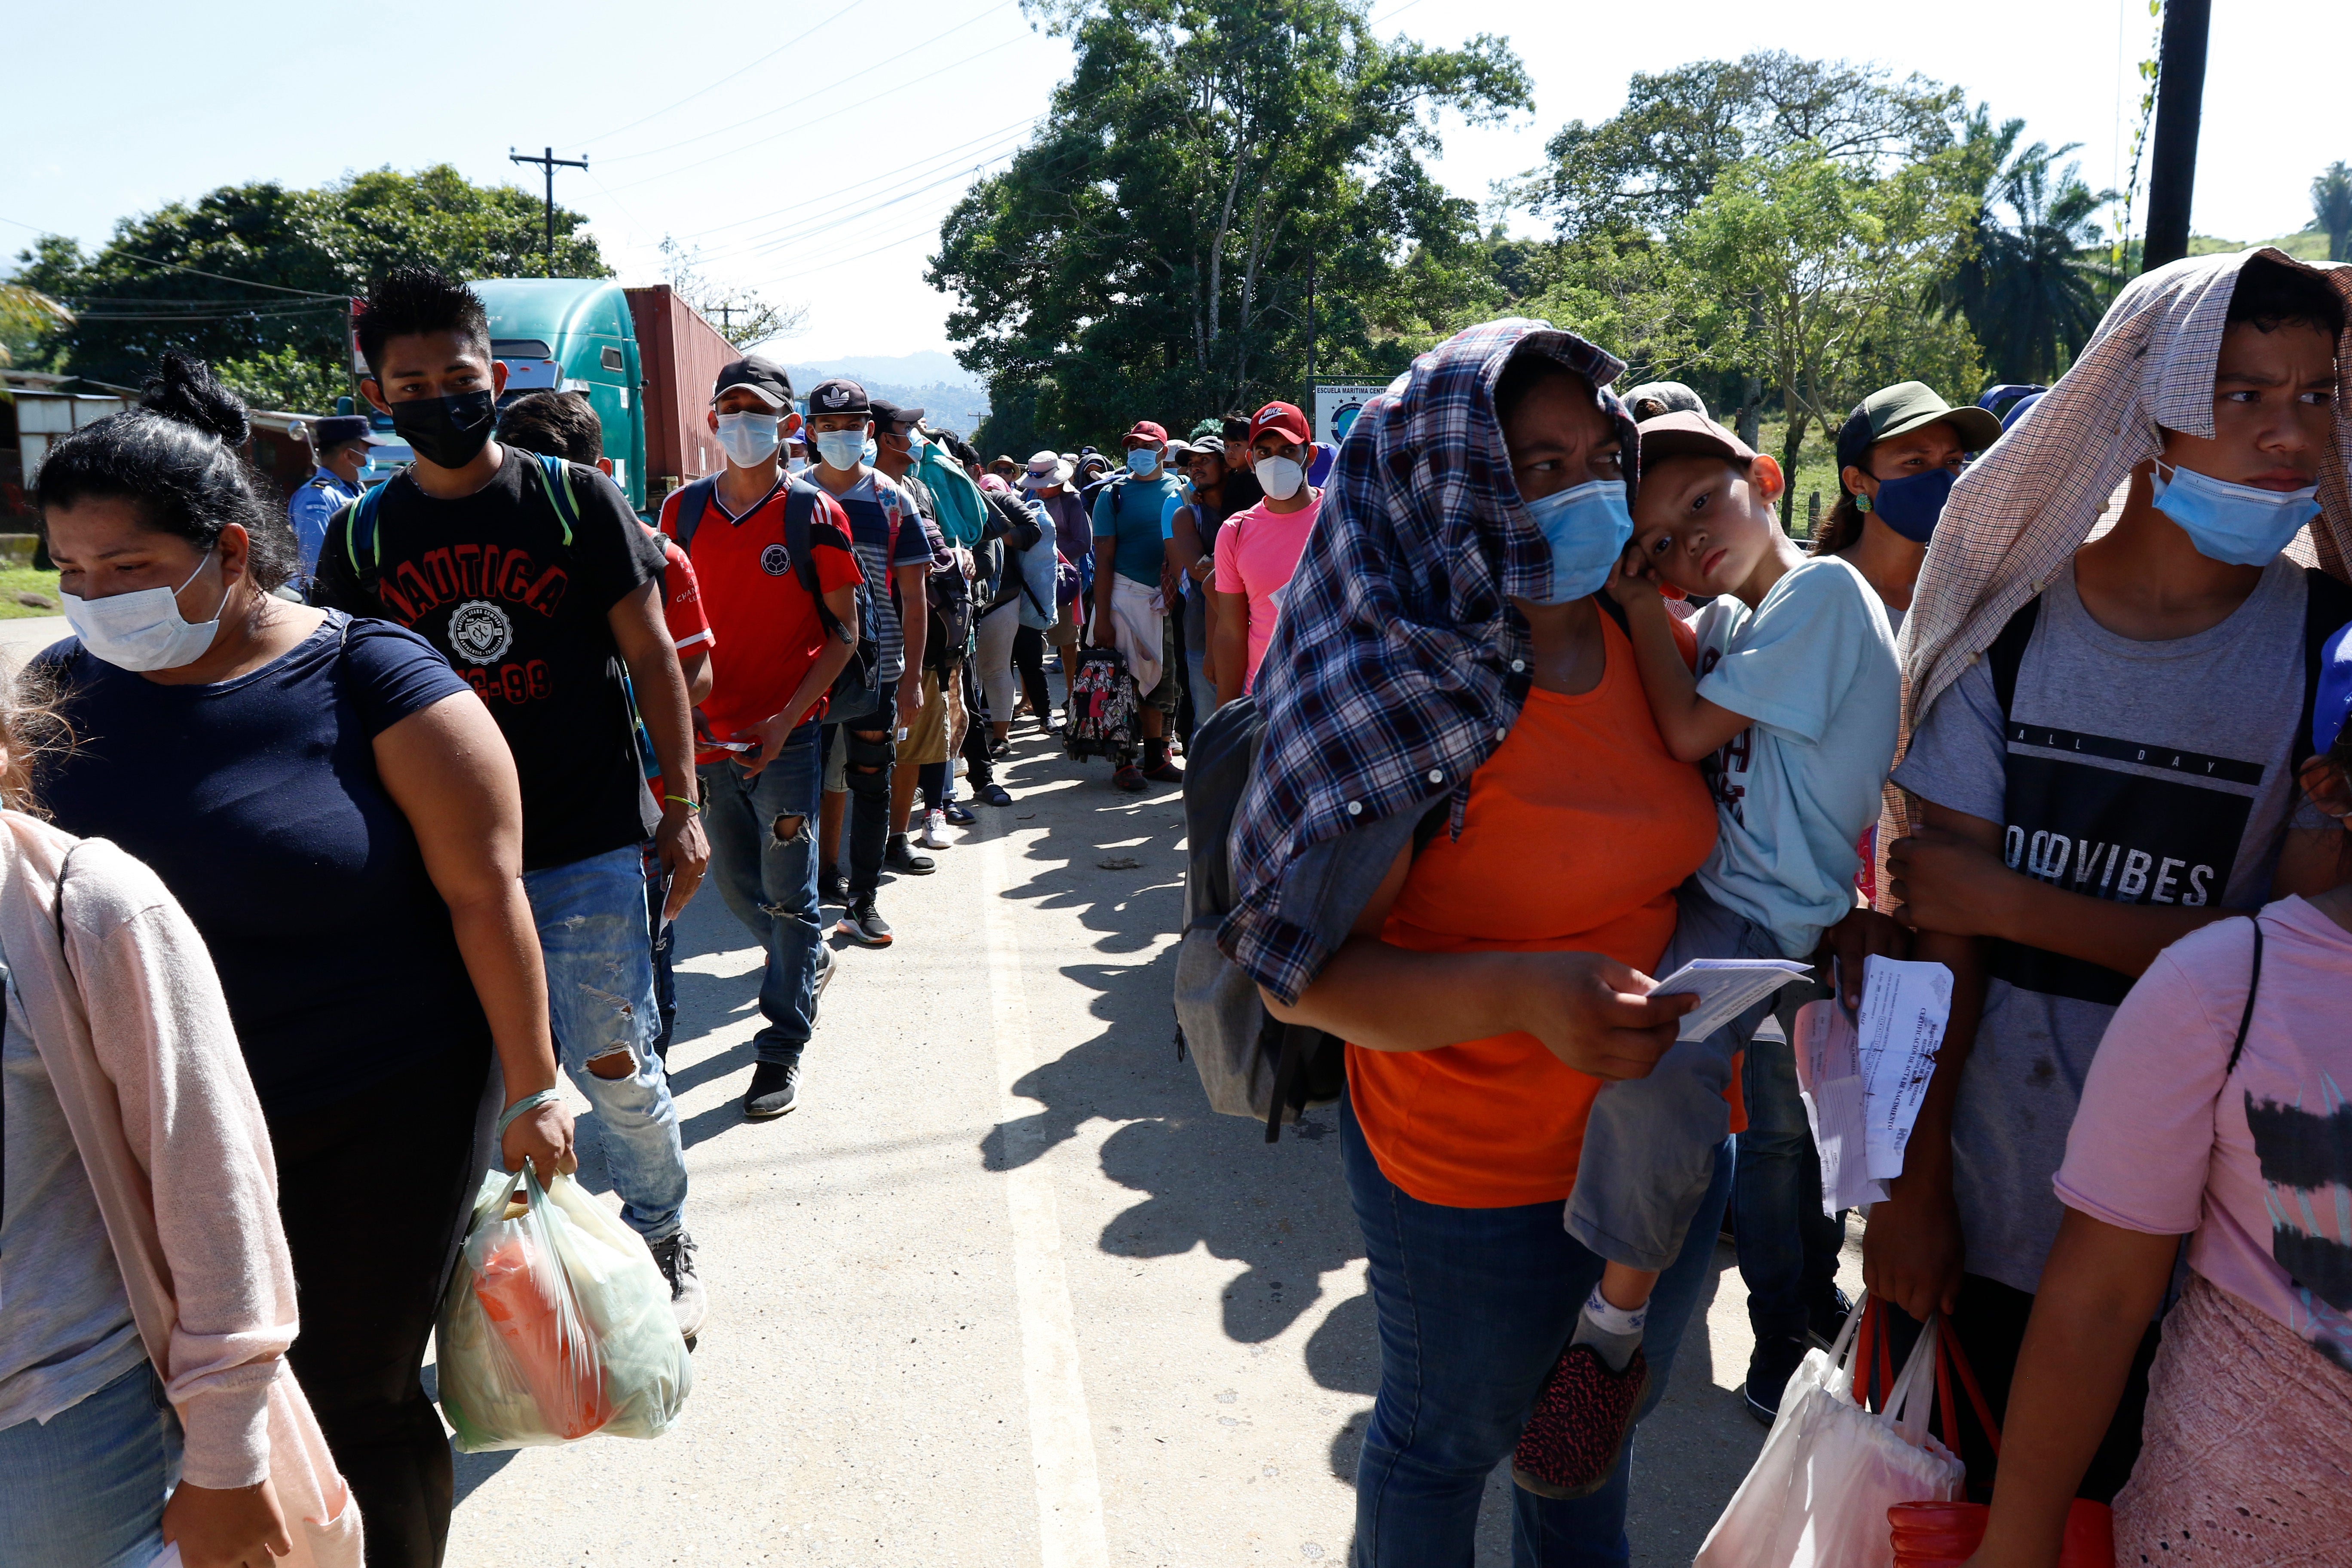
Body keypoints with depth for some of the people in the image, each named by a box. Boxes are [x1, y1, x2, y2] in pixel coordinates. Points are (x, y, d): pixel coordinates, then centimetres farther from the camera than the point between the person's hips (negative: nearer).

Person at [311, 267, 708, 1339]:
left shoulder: (577, 501, -3)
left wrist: (681, 806, -4)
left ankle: (663, 1241, 26)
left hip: (589, 846, -2)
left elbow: (649, 656, 0)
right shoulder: (361, 537, 4)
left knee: (613, 1065, 1)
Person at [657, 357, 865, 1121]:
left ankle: (782, 1046, 13)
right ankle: (810, 961, 44)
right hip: (707, 733, 4)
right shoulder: (684, 509, 5)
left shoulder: (814, 514, -5)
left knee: (788, 890, 1)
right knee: (734, 881, 16)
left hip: (788, 733, -4)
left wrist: (787, 718, -14)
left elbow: (843, 632, -4)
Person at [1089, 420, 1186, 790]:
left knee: (1163, 679, 10)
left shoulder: (1180, 490, 8)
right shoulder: (1114, 494, 0)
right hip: (1126, 596, -3)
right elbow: (1104, 558, -4)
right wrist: (1102, 618, -10)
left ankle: (1156, 758, 21)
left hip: (1170, 597, 3)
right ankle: (1124, 761, 5)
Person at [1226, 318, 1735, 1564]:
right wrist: (1521, 993, -35)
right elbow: (1299, 972, -22)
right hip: (1478, 1176, -6)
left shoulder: (1650, 645, -2)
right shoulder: (1411, 699, -22)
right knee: (1447, 1445, 18)